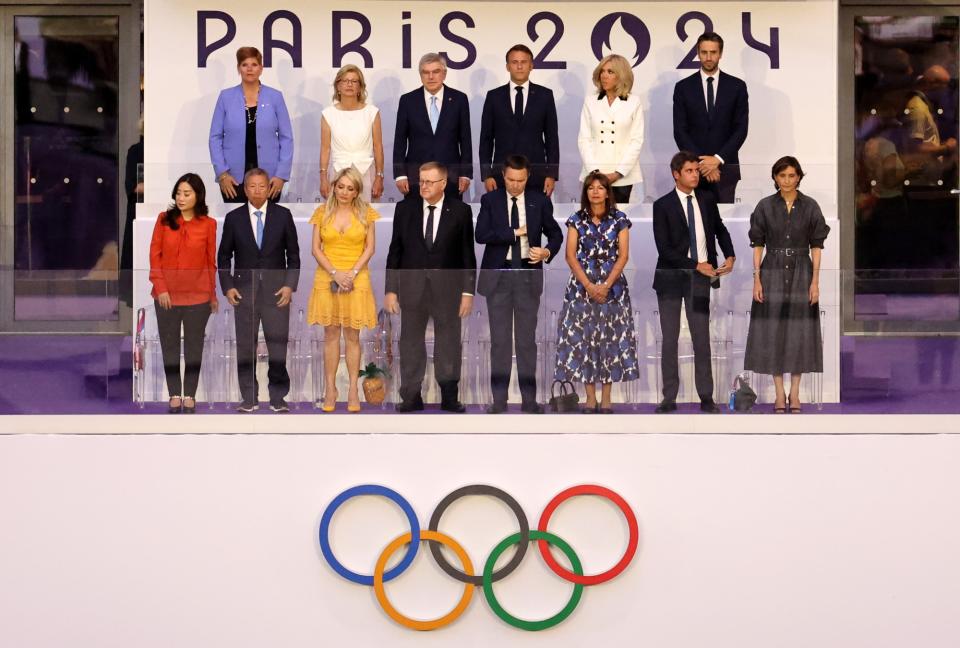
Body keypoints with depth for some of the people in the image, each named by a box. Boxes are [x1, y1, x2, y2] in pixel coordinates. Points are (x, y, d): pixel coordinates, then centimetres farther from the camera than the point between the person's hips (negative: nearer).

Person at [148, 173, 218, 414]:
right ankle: (174, 394, 17)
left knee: (194, 347, 8)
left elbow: (211, 262, 2)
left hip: (197, 296, -1)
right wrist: (160, 288, -9)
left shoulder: (208, 224, -3)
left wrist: (213, 295, 5)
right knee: (169, 346, 8)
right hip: (167, 295, 1)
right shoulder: (164, 220, 0)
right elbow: (155, 255, 0)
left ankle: (190, 395, 18)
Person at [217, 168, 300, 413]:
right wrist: (227, 287, -1)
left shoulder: (283, 215, 4)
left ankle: (278, 398, 5)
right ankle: (248, 398, 9)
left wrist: (290, 285, -3)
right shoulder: (233, 218, 5)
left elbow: (293, 253, 7)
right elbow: (224, 256, 9)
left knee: (278, 346, -2)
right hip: (244, 290, 1)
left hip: (277, 291, -1)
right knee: (246, 346, 2)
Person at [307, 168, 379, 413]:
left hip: (356, 280, -1)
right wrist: (335, 273, -13)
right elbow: (316, 249, 0)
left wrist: (353, 272, -12)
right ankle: (330, 388, 9)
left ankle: (353, 389, 7)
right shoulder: (323, 212, 1)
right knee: (331, 334, 4)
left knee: (352, 335, 3)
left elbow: (370, 248, 0)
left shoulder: (365, 212, 0)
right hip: (327, 279, 1)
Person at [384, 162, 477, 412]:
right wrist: (390, 289, 0)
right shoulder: (405, 208, 2)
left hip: (447, 288, -1)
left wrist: (468, 291, -3)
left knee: (448, 344, 5)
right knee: (410, 344, 4)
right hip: (411, 286, 1)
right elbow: (395, 251, 3)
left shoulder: (460, 211, -2)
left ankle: (449, 397, 12)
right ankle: (411, 398, 10)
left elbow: (467, 254, 0)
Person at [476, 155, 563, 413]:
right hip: (498, 275, 0)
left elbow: (555, 232, 9)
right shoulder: (490, 200, 1)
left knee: (527, 338, 3)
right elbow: (481, 235, -11)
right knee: (499, 339, 3)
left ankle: (529, 399, 7)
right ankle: (499, 399, 7)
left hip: (528, 275, 0)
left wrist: (548, 251, -12)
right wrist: (514, 232, -15)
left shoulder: (540, 201, 4)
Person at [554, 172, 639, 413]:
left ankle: (606, 397, 4)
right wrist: (589, 285, -13)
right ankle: (590, 396, 5)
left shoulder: (619, 219, 2)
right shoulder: (576, 219, 3)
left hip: (612, 285, -1)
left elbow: (623, 255, -3)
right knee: (583, 337, -2)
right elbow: (570, 256, -2)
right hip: (582, 285, 1)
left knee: (610, 337, -1)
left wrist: (606, 285, -13)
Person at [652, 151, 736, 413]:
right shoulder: (663, 205, -7)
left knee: (702, 338, 2)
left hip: (700, 276, 2)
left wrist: (730, 256, 2)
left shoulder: (706, 199, 5)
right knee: (670, 339, 3)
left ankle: (706, 398, 5)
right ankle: (669, 398, 8)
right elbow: (664, 248, -13)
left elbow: (720, 229, 19)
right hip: (671, 276, -2)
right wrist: (697, 265, -17)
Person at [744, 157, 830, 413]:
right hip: (773, 273, 0)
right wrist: (757, 279, -5)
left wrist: (815, 281, -6)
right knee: (773, 331, 1)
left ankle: (795, 393, 13)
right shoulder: (765, 206, -1)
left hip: (801, 273, 0)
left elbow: (816, 246, 0)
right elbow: (757, 244, 1)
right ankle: (779, 393, 11)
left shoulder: (810, 206, -1)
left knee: (799, 331, 2)